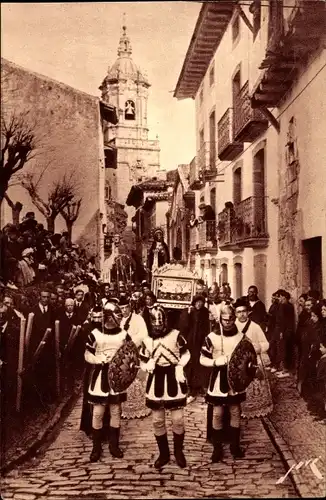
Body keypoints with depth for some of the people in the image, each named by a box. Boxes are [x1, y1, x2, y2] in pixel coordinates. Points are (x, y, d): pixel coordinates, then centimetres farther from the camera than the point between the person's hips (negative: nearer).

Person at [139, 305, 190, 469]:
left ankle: (178, 451, 24)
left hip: (174, 379, -2)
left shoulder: (176, 335, -6)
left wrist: (179, 367, -10)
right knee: (157, 420, 8)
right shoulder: (147, 340, 2)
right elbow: (143, 363, 9)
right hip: (156, 380, 3)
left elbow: (186, 354, 5)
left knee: (178, 419, 1)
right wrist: (148, 365, -13)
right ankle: (163, 454, 24)